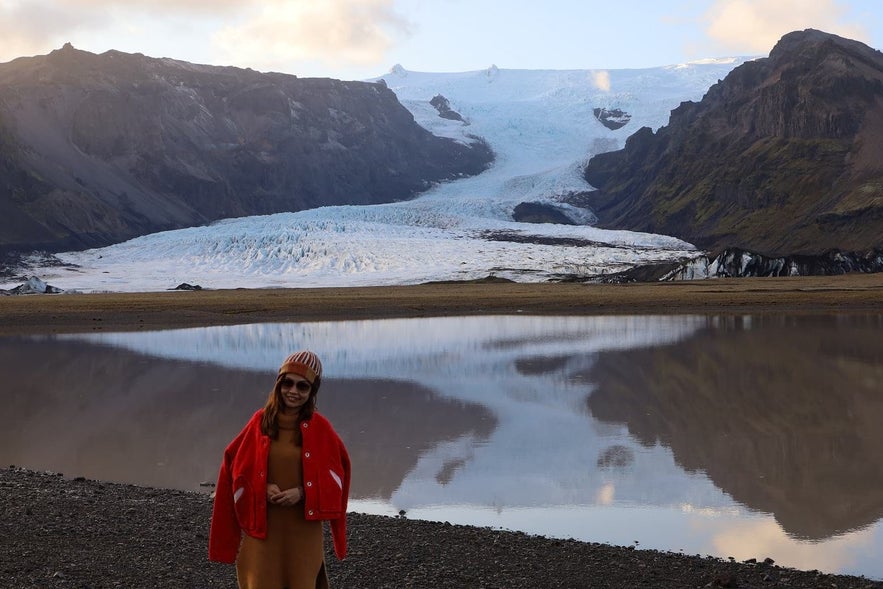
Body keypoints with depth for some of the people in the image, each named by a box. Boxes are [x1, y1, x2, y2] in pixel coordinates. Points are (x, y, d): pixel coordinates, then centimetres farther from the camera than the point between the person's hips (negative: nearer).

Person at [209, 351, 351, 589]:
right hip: (262, 523, 1)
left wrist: (302, 492, -15)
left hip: (303, 526, -1)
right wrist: (262, 489, -13)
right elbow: (238, 466, 4)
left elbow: (334, 473, 0)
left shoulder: (319, 428, -5)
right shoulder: (260, 421, -2)